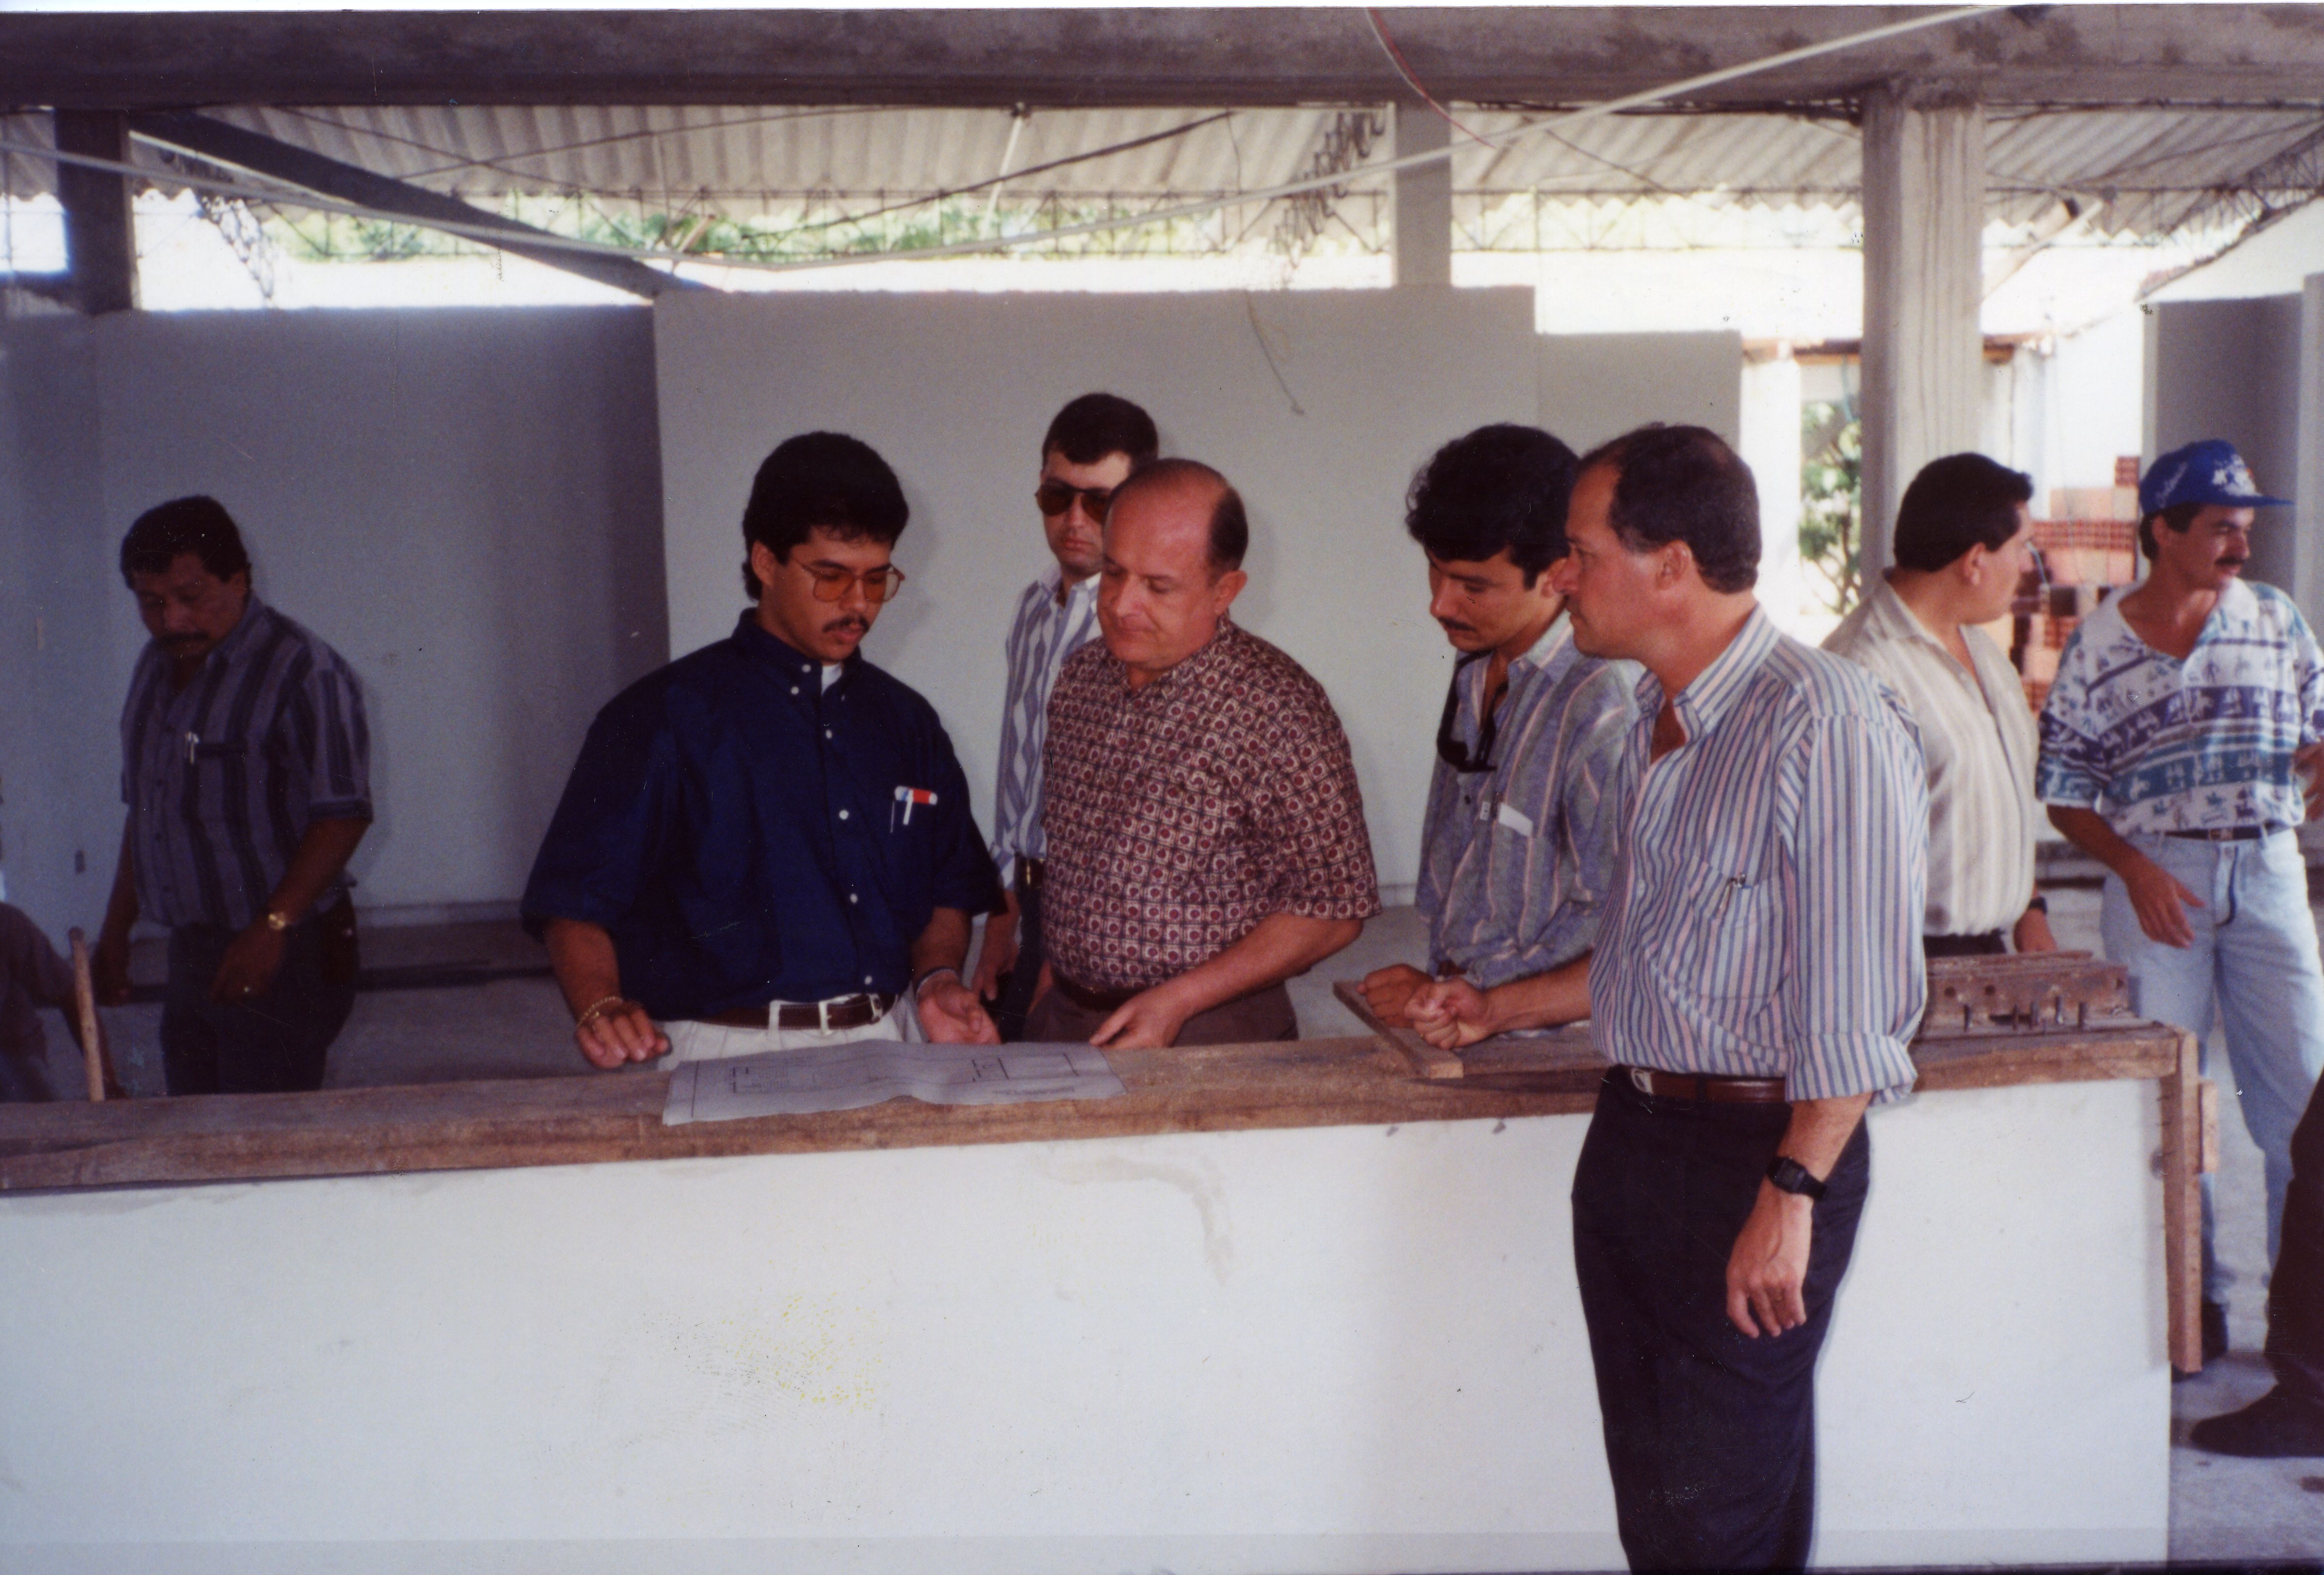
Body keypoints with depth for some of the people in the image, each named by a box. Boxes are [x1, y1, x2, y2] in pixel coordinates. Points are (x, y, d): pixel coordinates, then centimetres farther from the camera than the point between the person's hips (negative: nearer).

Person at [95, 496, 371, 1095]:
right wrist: (116, 930, 20)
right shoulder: (157, 667, 14)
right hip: (190, 956, 8)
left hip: (285, 958, -8)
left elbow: (343, 816, -18)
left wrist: (272, 928, -23)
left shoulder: (303, 672, -12)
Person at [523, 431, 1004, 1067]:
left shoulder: (905, 722, 19)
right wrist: (600, 1006, -19)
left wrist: (934, 980, 3)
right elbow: (575, 900, -1)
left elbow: (950, 889, 23)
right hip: (729, 1058, -4)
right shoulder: (665, 715, 3)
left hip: (888, 1044, 4)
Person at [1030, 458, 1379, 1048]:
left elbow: (1333, 910, -10)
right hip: (1061, 1019, 5)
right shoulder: (1080, 679, 8)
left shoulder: (1277, 707, -11)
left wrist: (1179, 1000, -14)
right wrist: (1048, 983, 8)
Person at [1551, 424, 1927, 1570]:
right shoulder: (1657, 723, 11)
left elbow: (1857, 1004, -21)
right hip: (1629, 1133, 9)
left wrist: (1791, 1194, -22)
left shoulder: (1825, 723, -18)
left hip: (1754, 1153, -8)